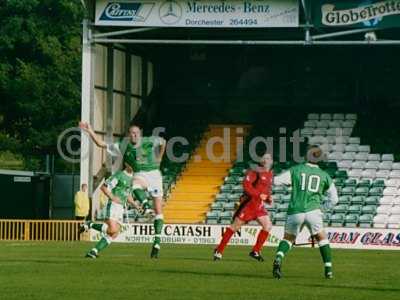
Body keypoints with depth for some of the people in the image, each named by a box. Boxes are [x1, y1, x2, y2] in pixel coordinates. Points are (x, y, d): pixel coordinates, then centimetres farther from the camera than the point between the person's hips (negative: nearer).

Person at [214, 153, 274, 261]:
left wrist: (269, 198, 6)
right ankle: (219, 251, 6)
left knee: (268, 226, -6)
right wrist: (258, 195, -24)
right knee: (235, 226, -3)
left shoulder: (270, 174, 14)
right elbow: (246, 184, -21)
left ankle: (255, 251, 5)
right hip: (249, 202, -7)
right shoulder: (255, 171, -11)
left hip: (259, 205, 7)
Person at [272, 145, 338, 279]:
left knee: (288, 238, 16)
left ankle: (278, 259, -12)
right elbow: (334, 199, 16)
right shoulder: (324, 175, 12)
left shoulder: (296, 170, 7)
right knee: (322, 238, 18)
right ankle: (328, 269, 9)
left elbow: (276, 180, 1)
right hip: (313, 211, 0)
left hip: (295, 211, 0)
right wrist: (324, 205, 33)